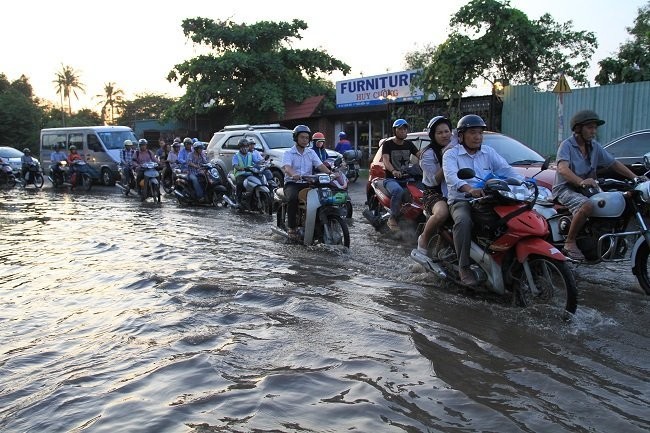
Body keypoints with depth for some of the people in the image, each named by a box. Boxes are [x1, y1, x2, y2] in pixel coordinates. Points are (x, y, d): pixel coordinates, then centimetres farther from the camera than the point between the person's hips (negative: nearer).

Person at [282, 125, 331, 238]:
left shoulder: (311, 153, 15)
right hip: (292, 183, -4)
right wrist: (293, 175, -42)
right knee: (293, 198, -36)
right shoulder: (289, 153, 1)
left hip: (307, 183, 4)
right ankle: (291, 227, -21)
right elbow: (286, 167, -18)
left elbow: (320, 165, 1)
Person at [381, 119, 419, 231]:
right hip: (391, 178, -4)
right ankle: (393, 219, -22)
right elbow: (385, 160, -14)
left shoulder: (409, 144, 17)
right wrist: (393, 171, -36)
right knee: (398, 191, -38)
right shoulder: (388, 144, 2)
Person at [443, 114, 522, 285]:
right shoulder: (451, 154, 3)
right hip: (461, 201, -4)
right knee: (464, 221, -36)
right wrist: (469, 189, -37)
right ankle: (464, 267, -27)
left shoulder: (489, 152, 18)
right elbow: (451, 176, -17)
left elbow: (505, 169, 4)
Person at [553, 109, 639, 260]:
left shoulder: (595, 146, 13)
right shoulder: (567, 145, -9)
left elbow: (614, 163, 15)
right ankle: (569, 242, -21)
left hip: (587, 189, 7)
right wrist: (581, 181, -44)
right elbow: (562, 168, -26)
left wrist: (635, 177, 1)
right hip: (566, 189, -7)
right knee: (587, 206, -36)